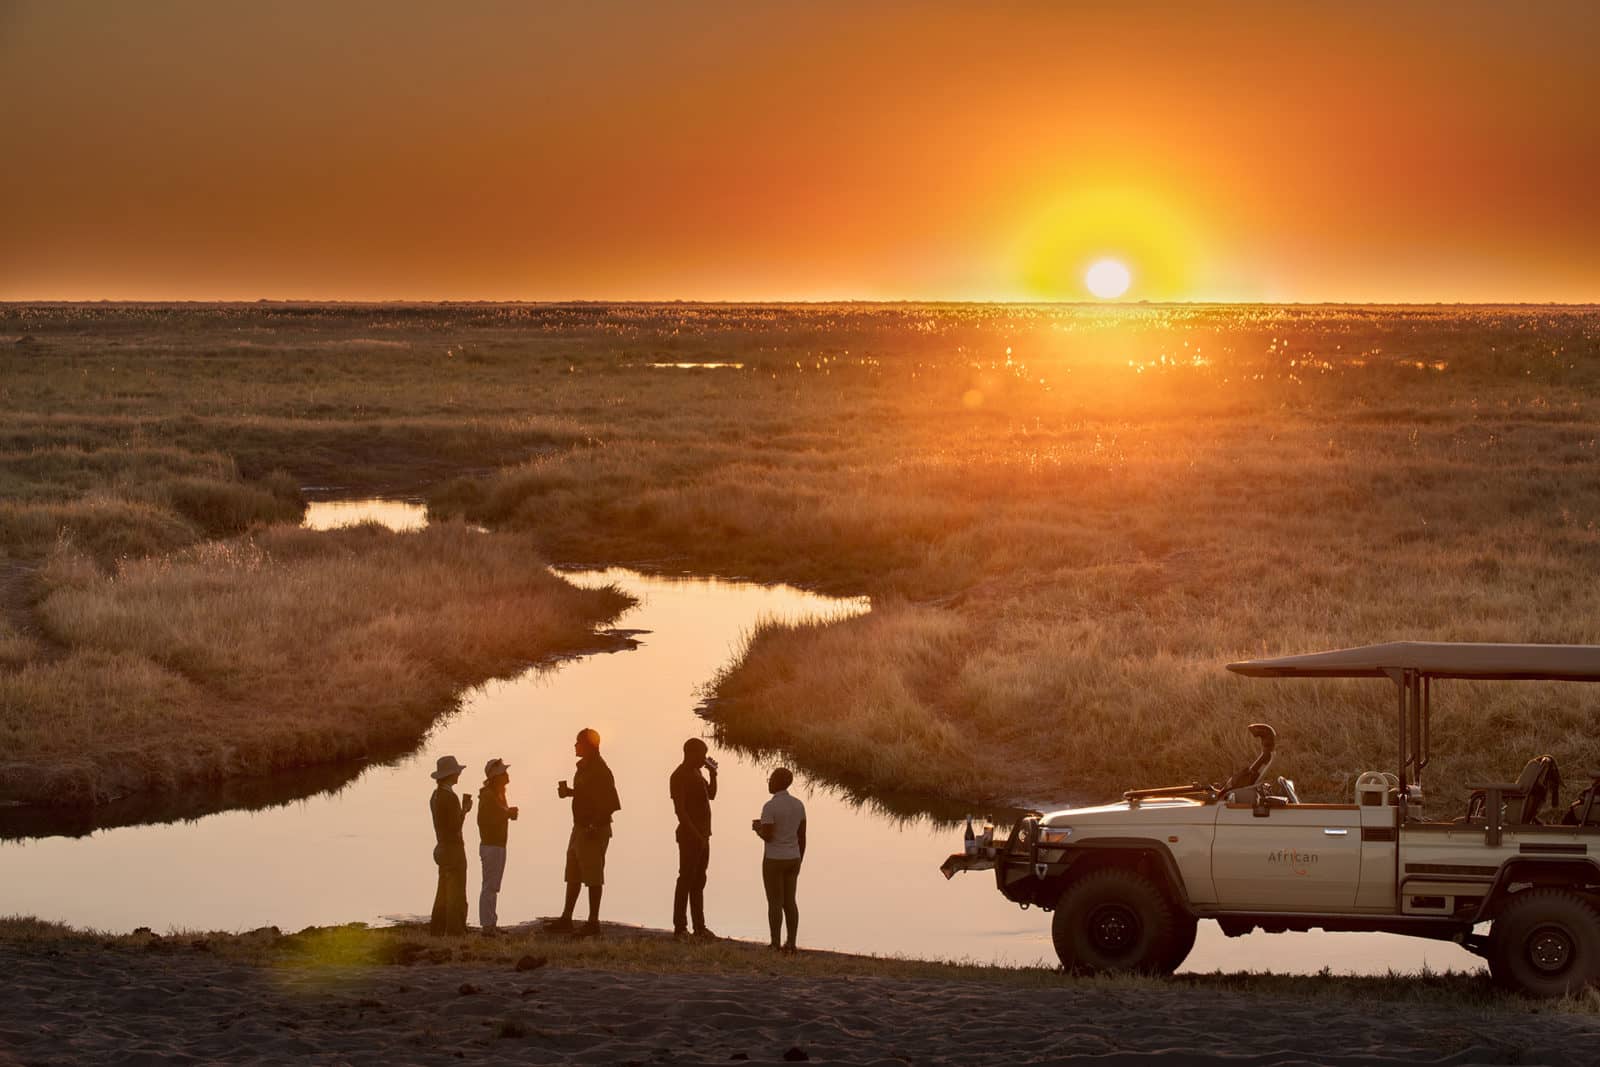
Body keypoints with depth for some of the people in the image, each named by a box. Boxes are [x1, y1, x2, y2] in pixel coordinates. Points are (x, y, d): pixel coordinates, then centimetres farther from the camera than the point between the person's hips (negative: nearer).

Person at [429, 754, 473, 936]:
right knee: (456, 894, -6)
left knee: (443, 893, 13)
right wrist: (465, 809, -6)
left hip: (442, 848, 9)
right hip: (453, 849, -9)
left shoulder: (435, 796, 11)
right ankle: (455, 932, -6)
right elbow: (455, 825, -21)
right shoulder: (449, 797, -18)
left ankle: (437, 930, 14)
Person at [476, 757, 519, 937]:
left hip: (499, 845, 10)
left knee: (493, 887, 13)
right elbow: (484, 820, -23)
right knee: (490, 886, -9)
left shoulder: (498, 794, 14)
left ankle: (491, 924, 19)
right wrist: (508, 813, -18)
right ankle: (487, 926, -9)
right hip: (491, 846, -10)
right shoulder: (487, 795, -15)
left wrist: (509, 812, 2)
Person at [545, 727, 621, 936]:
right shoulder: (583, 767, 11)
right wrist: (569, 791, 9)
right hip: (580, 828, 10)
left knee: (593, 878, -4)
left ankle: (593, 922, 1)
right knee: (573, 875, 14)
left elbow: (611, 804, -21)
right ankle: (566, 919, 20)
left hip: (594, 831, -10)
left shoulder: (600, 770, -17)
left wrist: (595, 826, -23)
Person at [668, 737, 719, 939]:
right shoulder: (680, 776, -14)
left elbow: (711, 795, 23)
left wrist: (713, 774, 9)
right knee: (686, 880, -6)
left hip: (702, 836, 10)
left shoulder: (695, 772, 15)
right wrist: (696, 835, -21)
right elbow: (680, 809, -19)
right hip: (689, 836, -10)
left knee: (699, 882, 13)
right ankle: (680, 928, -4)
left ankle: (699, 927, 18)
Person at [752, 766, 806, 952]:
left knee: (774, 903, 3)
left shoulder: (770, 807, -18)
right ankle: (791, 944, 12)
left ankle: (775, 945, 6)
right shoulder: (798, 804, 2)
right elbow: (802, 836, 5)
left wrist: (757, 828, 3)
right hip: (792, 860, 6)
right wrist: (799, 862, 14)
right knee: (789, 902, 13)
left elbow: (767, 836, -19)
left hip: (774, 860, -6)